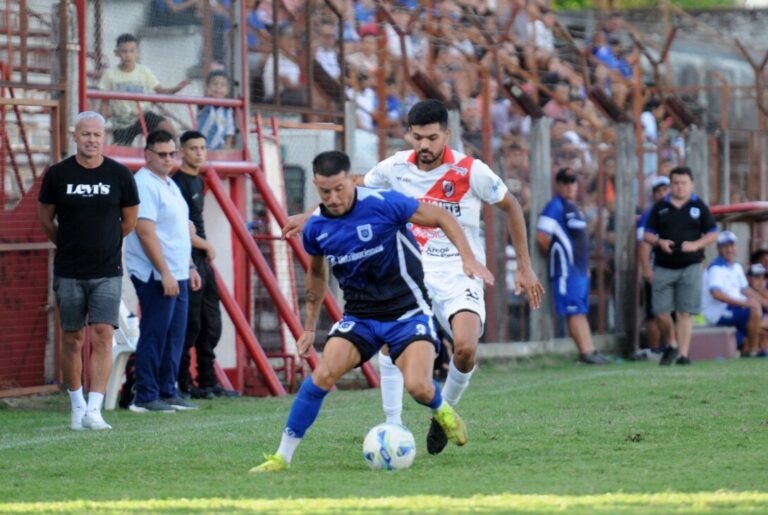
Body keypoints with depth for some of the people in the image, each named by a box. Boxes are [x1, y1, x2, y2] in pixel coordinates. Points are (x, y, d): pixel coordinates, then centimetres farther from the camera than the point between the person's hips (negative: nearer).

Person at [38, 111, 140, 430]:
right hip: (68, 272, 0)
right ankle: (77, 406, 19)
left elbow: (129, 222, 11)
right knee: (73, 340, 6)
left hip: (107, 271, 0)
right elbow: (45, 219, 12)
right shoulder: (57, 175, -2)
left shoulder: (120, 175, -1)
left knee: (102, 337, -11)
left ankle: (94, 410, -14)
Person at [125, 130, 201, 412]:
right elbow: (145, 231, -21)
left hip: (176, 275, 10)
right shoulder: (145, 184, -14)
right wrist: (165, 273, -23)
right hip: (155, 276, -10)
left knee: (174, 336, 10)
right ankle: (145, 397, -5)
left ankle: (167, 392, 16)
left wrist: (189, 267, 23)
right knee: (154, 336, -8)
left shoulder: (169, 185, 18)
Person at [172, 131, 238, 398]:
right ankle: (182, 384, -1)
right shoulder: (178, 182, -13)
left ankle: (208, 381, 17)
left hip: (202, 261, 10)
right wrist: (206, 246, -7)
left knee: (211, 325, 11)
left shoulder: (197, 181, 16)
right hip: (188, 261, -10)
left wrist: (204, 248, 7)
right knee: (190, 325, -7)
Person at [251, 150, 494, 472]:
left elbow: (441, 218, -7)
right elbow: (317, 273, 18)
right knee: (323, 375, -19)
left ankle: (442, 411, 19)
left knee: (418, 387, -21)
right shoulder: (316, 227, -2)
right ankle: (282, 456, -10)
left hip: (407, 311, -3)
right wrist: (309, 327, 20)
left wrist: (468, 258, -19)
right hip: (359, 317, 3)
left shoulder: (383, 203, -17)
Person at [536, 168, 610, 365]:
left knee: (581, 311, 9)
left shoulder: (574, 208, 19)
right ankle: (585, 351, -11)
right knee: (574, 311, -9)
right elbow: (542, 238, -17)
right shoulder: (555, 207, -10)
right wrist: (555, 256, -3)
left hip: (580, 268, 9)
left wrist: (586, 266, 19)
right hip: (566, 269, -9)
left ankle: (590, 351, 9)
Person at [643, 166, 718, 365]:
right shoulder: (660, 207, 9)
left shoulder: (699, 207, 6)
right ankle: (670, 345, 22)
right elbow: (647, 234, 10)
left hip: (690, 267, -2)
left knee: (685, 312, -6)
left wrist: (696, 244, -12)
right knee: (661, 311, -2)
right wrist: (659, 242, -11)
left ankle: (683, 353, -3)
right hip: (663, 267, 2)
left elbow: (713, 234, 6)